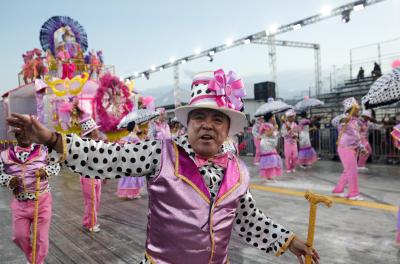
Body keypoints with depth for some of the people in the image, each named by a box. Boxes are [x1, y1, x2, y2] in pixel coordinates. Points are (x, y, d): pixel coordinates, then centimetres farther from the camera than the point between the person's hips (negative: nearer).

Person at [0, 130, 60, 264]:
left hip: (42, 201, -2)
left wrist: (46, 170, -19)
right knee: (19, 236, 12)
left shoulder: (43, 150, -6)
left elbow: (56, 165, 0)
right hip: (19, 203, 2)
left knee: (41, 237, 8)